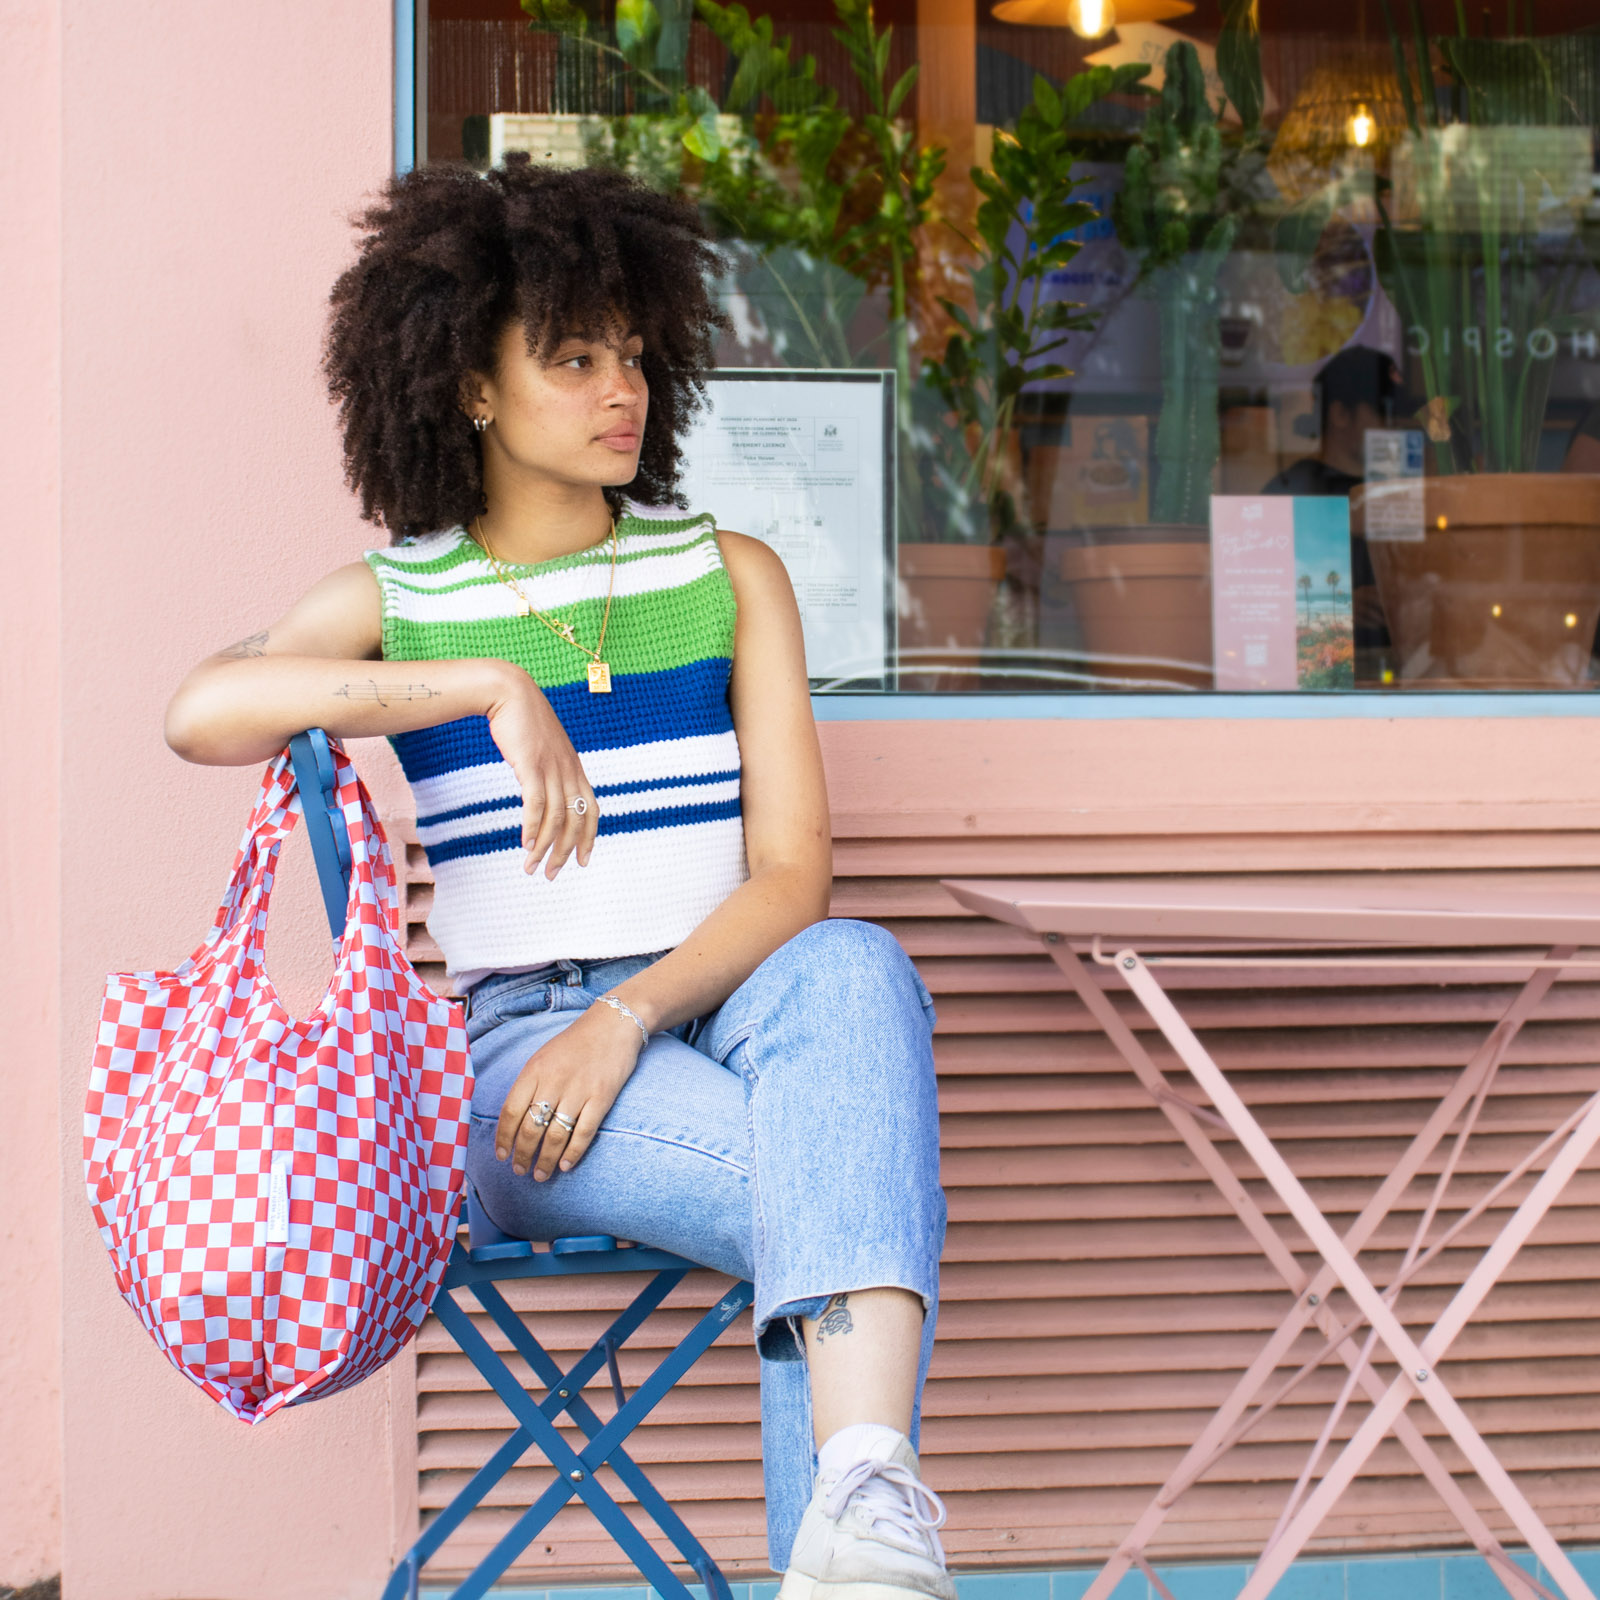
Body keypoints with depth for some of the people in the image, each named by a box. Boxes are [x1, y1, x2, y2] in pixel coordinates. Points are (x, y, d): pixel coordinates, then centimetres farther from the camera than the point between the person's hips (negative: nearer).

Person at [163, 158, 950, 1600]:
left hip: (735, 999, 2)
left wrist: (629, 1014, -16)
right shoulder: (398, 598, 9)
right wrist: (492, 686, -23)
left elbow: (793, 875, 2)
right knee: (856, 1187, -34)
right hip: (523, 1039, -2)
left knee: (852, 970, -38)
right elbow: (203, 712, -15)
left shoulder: (728, 575, 13)